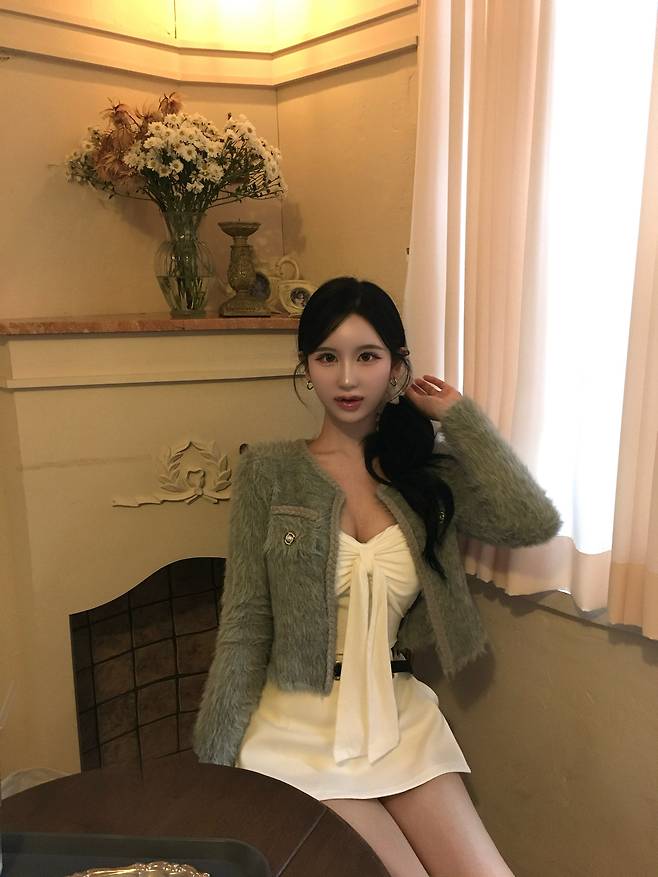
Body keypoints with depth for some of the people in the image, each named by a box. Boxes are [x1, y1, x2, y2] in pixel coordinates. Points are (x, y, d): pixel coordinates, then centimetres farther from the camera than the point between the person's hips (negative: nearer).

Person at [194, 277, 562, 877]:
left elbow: (534, 523, -15)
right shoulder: (270, 470, -6)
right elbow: (245, 624, -6)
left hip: (401, 716, 3)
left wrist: (457, 412, -7)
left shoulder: (427, 472, 2)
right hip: (300, 720, -3)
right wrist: (215, 760, -6)